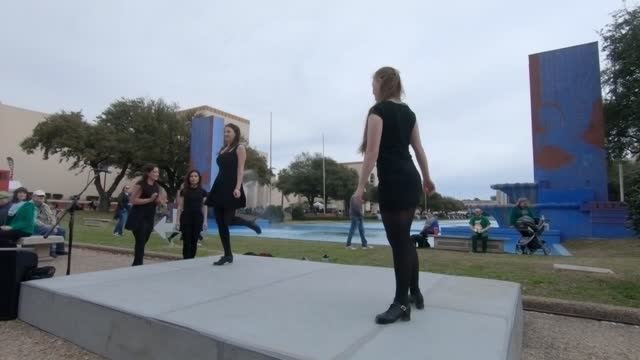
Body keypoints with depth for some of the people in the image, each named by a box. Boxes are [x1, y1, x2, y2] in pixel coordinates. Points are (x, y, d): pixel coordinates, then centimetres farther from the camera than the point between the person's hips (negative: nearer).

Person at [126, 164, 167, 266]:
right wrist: (150, 199, -21)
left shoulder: (157, 186, 9)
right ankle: (138, 264, 4)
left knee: (143, 242, 14)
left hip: (150, 218, 7)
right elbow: (133, 200, -17)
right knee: (140, 242, -6)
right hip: (139, 217, -7)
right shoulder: (140, 185, -11)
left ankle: (136, 264, 26)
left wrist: (162, 200, -7)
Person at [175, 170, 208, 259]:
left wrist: (205, 221, 2)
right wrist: (177, 220, 0)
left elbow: (204, 207, 7)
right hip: (186, 217, -1)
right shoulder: (184, 191, 4)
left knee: (194, 241, 5)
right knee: (186, 241, -3)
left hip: (198, 218, 1)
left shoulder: (203, 192, 5)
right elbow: (180, 206, 5)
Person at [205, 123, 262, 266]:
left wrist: (237, 187, -21)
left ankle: (252, 224, 18)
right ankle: (227, 255, 11)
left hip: (231, 188, -7)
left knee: (229, 220, -11)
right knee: (220, 223, 3)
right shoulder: (222, 150, 20)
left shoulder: (240, 148, 1)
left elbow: (241, 169, -9)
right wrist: (215, 189, 16)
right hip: (219, 187, 7)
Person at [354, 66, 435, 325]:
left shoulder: (378, 111, -7)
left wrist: (361, 186, -13)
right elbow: (418, 148, 19)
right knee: (405, 239, 17)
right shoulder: (408, 112, 16)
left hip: (393, 184, -9)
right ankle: (414, 294, 29)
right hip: (410, 181, 9)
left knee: (399, 242, -3)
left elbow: (372, 152, -15)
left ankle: (402, 304, 8)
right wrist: (427, 179, 27)